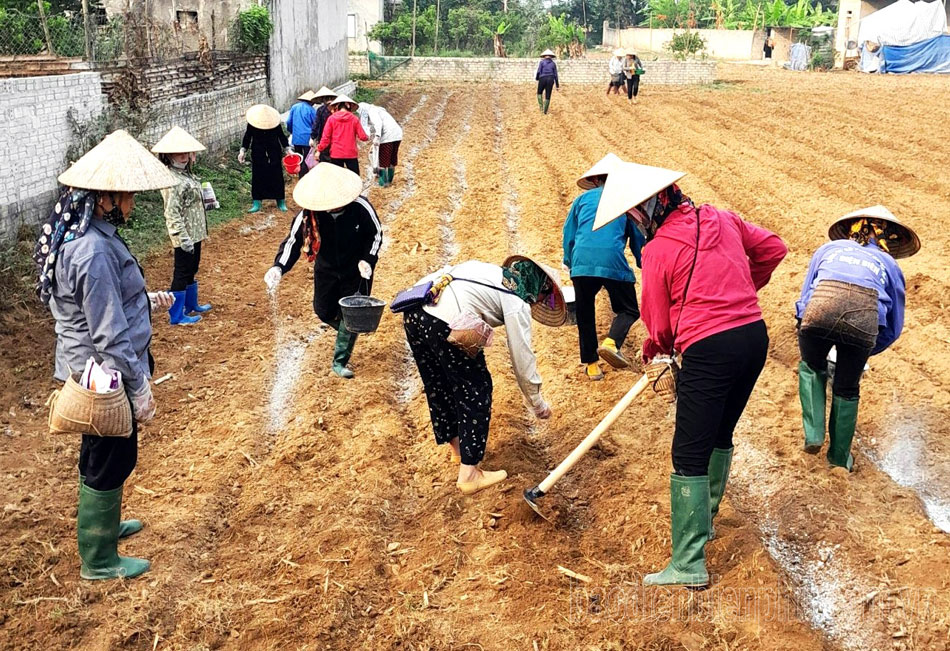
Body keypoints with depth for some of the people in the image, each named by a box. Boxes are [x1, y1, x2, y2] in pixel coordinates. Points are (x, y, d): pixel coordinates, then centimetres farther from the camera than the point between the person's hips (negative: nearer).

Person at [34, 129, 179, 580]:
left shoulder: (76, 232, 2)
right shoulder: (94, 252, -29)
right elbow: (110, 337, -26)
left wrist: (142, 299, 21)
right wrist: (141, 390, -19)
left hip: (88, 369, 9)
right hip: (106, 375, -9)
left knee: (102, 454, 26)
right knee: (110, 461, 7)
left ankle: (102, 523, 48)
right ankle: (99, 560, 25)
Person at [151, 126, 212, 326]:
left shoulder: (186, 174, 8)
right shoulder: (172, 180, -21)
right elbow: (172, 213, -25)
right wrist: (183, 238, -27)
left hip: (195, 232, 10)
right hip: (185, 236, -10)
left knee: (191, 270, 22)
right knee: (182, 273, 0)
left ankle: (191, 305, 39)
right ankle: (176, 316, 10)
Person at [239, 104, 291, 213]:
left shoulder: (275, 123, -5)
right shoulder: (252, 124, -6)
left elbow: (282, 136, 6)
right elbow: (247, 138, 4)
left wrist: (287, 149, 1)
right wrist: (242, 151, -2)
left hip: (274, 154, 0)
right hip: (258, 154, 0)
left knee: (277, 177, 2)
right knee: (257, 177, 0)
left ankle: (281, 202, 13)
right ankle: (257, 203, 6)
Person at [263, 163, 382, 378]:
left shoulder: (360, 207, -27)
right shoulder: (309, 213, -24)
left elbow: (376, 234, -10)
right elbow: (293, 241, -18)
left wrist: (367, 260, -24)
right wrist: (279, 267, -34)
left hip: (356, 270, -2)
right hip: (326, 270, 3)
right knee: (324, 312, 12)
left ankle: (340, 362, 16)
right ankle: (347, 331, 46)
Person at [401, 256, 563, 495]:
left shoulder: (491, 270, 27)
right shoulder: (517, 304, 7)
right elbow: (522, 358, 9)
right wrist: (538, 404, 21)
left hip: (413, 310, 8)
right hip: (446, 323, -8)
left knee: (437, 386, 24)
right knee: (476, 392, 9)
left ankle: (458, 447, 46)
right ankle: (469, 474, 12)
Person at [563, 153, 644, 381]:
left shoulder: (583, 199, 21)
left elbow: (568, 234, 19)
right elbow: (638, 237, 22)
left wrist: (569, 263, 28)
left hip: (581, 262, 2)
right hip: (612, 261, -2)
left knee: (585, 314, 15)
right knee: (629, 309, 12)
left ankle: (591, 365, 15)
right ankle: (611, 343, -15)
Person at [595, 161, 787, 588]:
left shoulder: (658, 250, -9)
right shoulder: (721, 219, 8)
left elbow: (659, 325, -1)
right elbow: (773, 248, 19)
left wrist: (655, 346, 21)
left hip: (709, 351, -8)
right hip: (754, 335, 8)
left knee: (690, 457, -2)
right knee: (720, 435, 24)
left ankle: (689, 564, -1)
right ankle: (703, 519, 41)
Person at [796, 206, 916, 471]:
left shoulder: (829, 248, 36)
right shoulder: (889, 265, 35)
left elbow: (805, 295, 31)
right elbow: (893, 329, 36)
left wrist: (811, 334, 45)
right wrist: (865, 351, 51)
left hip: (819, 308, 0)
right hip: (864, 318, 0)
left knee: (811, 368, 31)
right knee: (846, 389, 23)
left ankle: (813, 434, 18)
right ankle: (840, 456, 37)